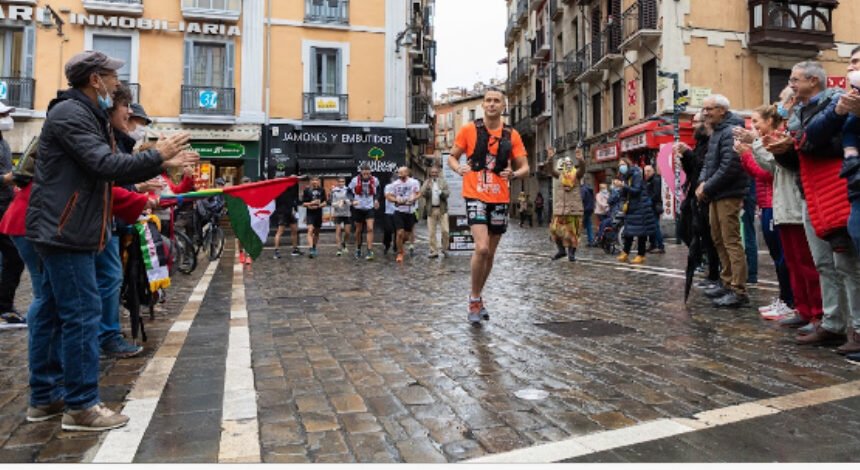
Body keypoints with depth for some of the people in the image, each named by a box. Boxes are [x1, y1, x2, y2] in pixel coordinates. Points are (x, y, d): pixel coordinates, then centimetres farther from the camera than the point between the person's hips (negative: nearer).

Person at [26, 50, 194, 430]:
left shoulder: (87, 115, 18)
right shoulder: (69, 113, -14)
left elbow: (111, 169, 18)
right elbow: (105, 165, -23)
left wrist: (162, 165, 12)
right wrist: (156, 155, -13)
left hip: (64, 230, 11)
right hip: (64, 231, -11)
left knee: (51, 312, 13)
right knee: (82, 313, -8)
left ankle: (45, 397, 23)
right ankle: (81, 406, 0)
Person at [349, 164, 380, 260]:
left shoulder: (375, 180, -6)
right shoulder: (355, 180, -11)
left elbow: (378, 190, 16)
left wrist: (376, 199, 6)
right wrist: (352, 201, -16)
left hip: (370, 208, 0)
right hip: (358, 208, 0)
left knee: (370, 229, -14)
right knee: (358, 230, 12)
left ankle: (370, 252, -14)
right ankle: (358, 249, 32)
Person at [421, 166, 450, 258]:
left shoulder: (443, 181, 9)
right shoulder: (427, 182, 10)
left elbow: (448, 193, 0)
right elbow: (423, 194, -3)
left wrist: (442, 192, -21)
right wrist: (427, 186, -18)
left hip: (442, 209, -1)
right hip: (431, 210, 1)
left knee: (445, 230, -5)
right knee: (431, 232, 2)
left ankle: (444, 249, 13)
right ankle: (434, 251, 10)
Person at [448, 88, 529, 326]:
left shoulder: (512, 135, 5)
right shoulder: (468, 130, 0)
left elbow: (525, 167, 6)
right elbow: (452, 157, 6)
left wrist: (514, 174, -17)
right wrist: (458, 168, -17)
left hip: (500, 199, 4)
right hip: (475, 196, -3)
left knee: (490, 253, 11)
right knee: (481, 248, -20)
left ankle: (477, 297, 31)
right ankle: (474, 300, 0)